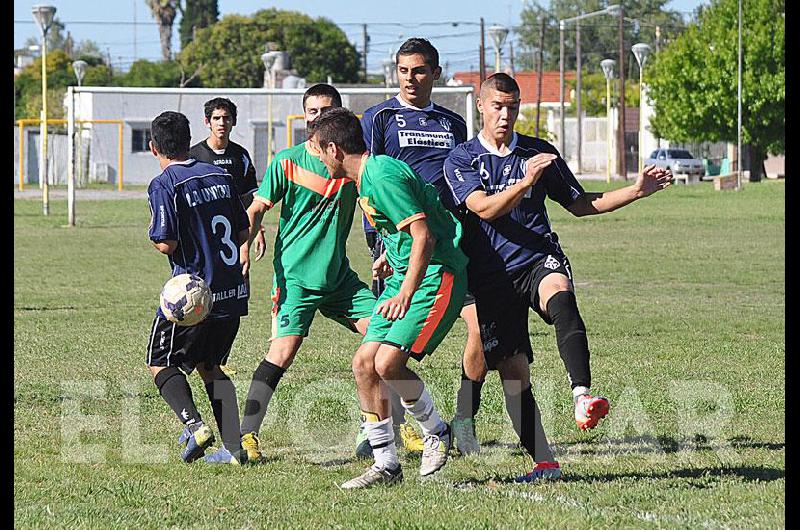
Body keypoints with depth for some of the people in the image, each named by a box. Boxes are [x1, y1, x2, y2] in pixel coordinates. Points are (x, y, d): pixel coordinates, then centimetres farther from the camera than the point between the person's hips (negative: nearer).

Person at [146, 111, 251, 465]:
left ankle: (194, 426, -14)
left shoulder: (164, 185, -11)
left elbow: (167, 244, -17)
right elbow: (243, 233, 12)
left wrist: (154, 237, 5)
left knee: (160, 363, 8)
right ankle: (234, 447, 8)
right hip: (233, 291, 6)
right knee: (210, 366, 19)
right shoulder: (220, 176, 9)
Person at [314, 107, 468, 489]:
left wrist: (406, 293, -27)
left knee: (387, 363, -20)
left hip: (435, 275, -10)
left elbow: (423, 235, -25)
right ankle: (385, 465, 9)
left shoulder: (381, 176, -19)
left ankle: (436, 432, 5)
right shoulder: (368, 175, 12)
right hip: (405, 274, 10)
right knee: (363, 364, 2)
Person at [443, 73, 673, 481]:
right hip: (491, 275, 0)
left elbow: (580, 203, 21)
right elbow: (485, 207, -12)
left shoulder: (538, 152, 14)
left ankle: (582, 396, -51)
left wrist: (637, 190, 11)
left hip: (539, 258, 0)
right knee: (512, 369, -4)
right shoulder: (460, 160, 5)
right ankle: (543, 463, 4)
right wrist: (526, 181, -28)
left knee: (560, 294, -35)